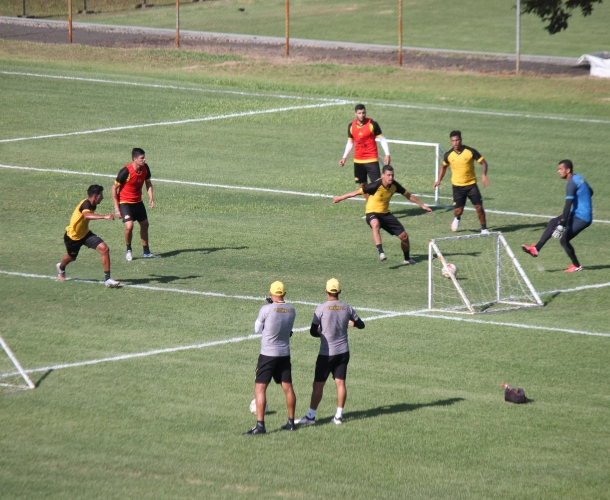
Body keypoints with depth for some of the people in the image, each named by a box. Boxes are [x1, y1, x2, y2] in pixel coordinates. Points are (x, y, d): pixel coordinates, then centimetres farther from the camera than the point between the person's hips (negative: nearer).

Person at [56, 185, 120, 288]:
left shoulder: (92, 205, -6)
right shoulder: (86, 204, -32)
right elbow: (87, 215, -56)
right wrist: (104, 217, -68)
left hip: (85, 233, 6)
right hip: (73, 236, -6)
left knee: (104, 249, -15)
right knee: (71, 257, 21)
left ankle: (107, 279, -11)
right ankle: (61, 267, 59)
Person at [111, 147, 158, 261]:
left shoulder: (145, 168, -8)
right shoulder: (126, 171, -25)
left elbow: (148, 182, 11)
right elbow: (114, 188, -17)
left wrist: (151, 197, -6)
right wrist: (116, 208, -17)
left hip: (138, 201, 7)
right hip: (125, 202, -7)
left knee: (144, 225, 12)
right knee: (129, 226, -20)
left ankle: (146, 252, 28)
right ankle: (128, 250, 5)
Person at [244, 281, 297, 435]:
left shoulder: (266, 309, -15)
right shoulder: (291, 310, 0)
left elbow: (258, 329, -1)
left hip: (268, 354, -5)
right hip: (285, 354, 5)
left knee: (260, 388, -3)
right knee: (288, 388, 14)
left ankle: (260, 425, -11)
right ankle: (291, 422, 23)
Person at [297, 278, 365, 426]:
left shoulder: (321, 309, -12)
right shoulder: (347, 308, -1)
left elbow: (313, 331, -8)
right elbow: (361, 325, 14)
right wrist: (352, 323, 36)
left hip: (326, 353, -4)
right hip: (343, 351, 4)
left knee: (318, 384, 2)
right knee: (340, 382, 8)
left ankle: (311, 416, 6)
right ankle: (339, 415, 9)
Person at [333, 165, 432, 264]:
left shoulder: (394, 185, -8)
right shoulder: (376, 186, -24)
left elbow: (408, 195, 9)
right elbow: (357, 192, -15)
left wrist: (422, 205, 15)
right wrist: (340, 198, -8)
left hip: (386, 214, 6)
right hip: (372, 213, -6)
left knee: (404, 236, 2)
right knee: (375, 224, -43)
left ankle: (407, 259, 27)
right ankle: (381, 252, -49)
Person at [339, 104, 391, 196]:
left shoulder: (372, 124, -8)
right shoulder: (351, 126, 4)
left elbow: (382, 139, -4)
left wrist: (387, 155, -12)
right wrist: (344, 158, 11)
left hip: (372, 160, -5)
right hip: (358, 160, 5)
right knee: (362, 185, 9)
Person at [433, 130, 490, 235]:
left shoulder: (471, 151, -11)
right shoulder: (448, 155, -3)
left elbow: (484, 163, -6)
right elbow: (444, 167, 18)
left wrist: (484, 174, -23)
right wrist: (439, 180, 9)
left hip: (471, 185, -1)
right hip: (457, 186, 1)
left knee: (479, 207, -6)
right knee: (458, 211, -3)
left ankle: (484, 228, 14)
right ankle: (457, 218, 35)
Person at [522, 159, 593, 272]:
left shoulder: (571, 184, -19)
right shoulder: (578, 178, 10)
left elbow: (568, 205, -25)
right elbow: (590, 192, 25)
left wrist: (562, 224, -29)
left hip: (582, 218, -10)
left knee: (564, 239, -8)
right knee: (553, 223, 7)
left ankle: (576, 266, 9)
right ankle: (536, 249, 3)